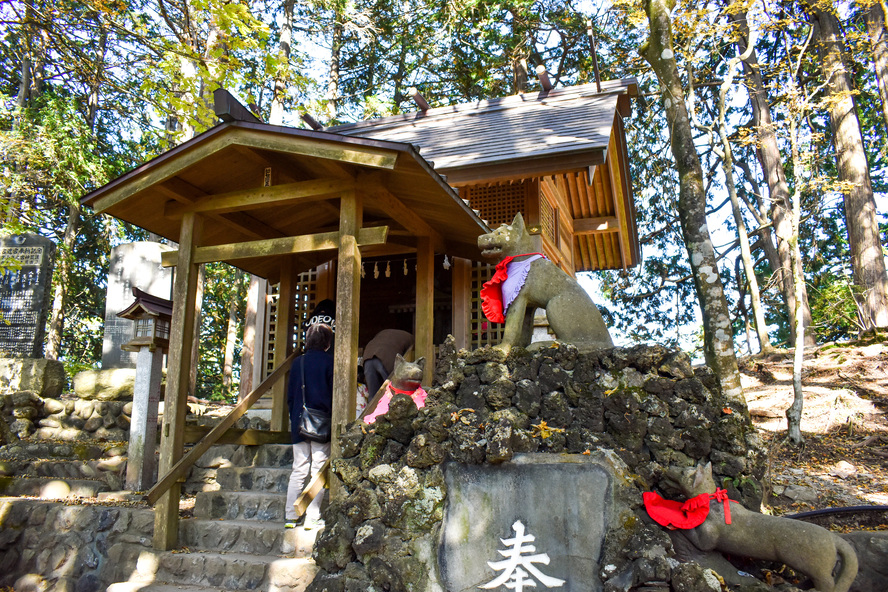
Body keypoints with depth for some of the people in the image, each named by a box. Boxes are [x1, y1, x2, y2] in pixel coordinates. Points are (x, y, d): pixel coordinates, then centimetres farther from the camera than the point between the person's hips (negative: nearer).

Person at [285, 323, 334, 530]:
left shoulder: (298, 362, 7)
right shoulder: (329, 362, -6)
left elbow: (290, 395, 10)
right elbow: (334, 394, -7)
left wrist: (294, 418, 16)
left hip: (299, 423, 4)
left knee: (298, 470, 11)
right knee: (318, 470, 2)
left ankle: (291, 516, 13)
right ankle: (312, 518, 2)